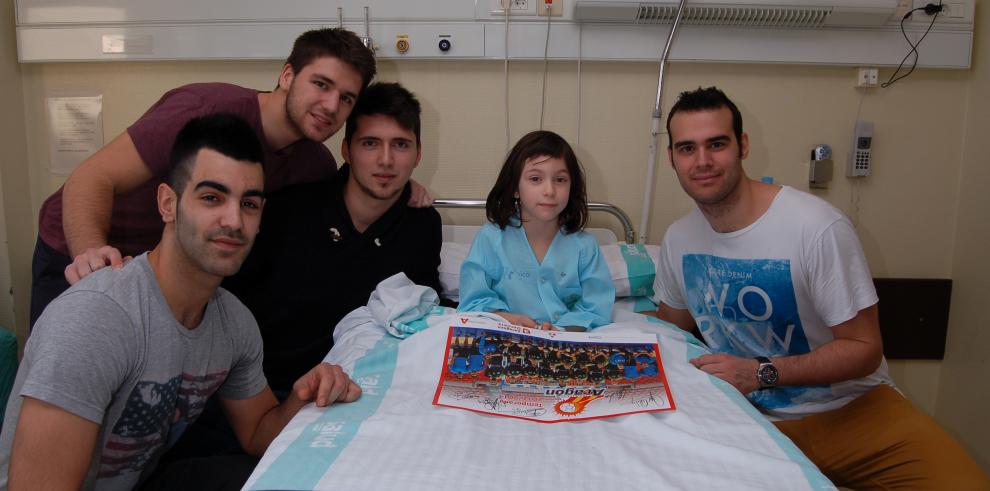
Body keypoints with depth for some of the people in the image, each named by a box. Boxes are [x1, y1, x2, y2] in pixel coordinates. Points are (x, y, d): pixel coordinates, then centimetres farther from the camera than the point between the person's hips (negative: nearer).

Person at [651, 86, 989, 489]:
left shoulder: (817, 226, -19)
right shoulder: (678, 239, -2)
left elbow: (864, 348, -13)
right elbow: (672, 319, 14)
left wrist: (761, 372, -23)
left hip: (850, 409, -3)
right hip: (757, 421, 4)